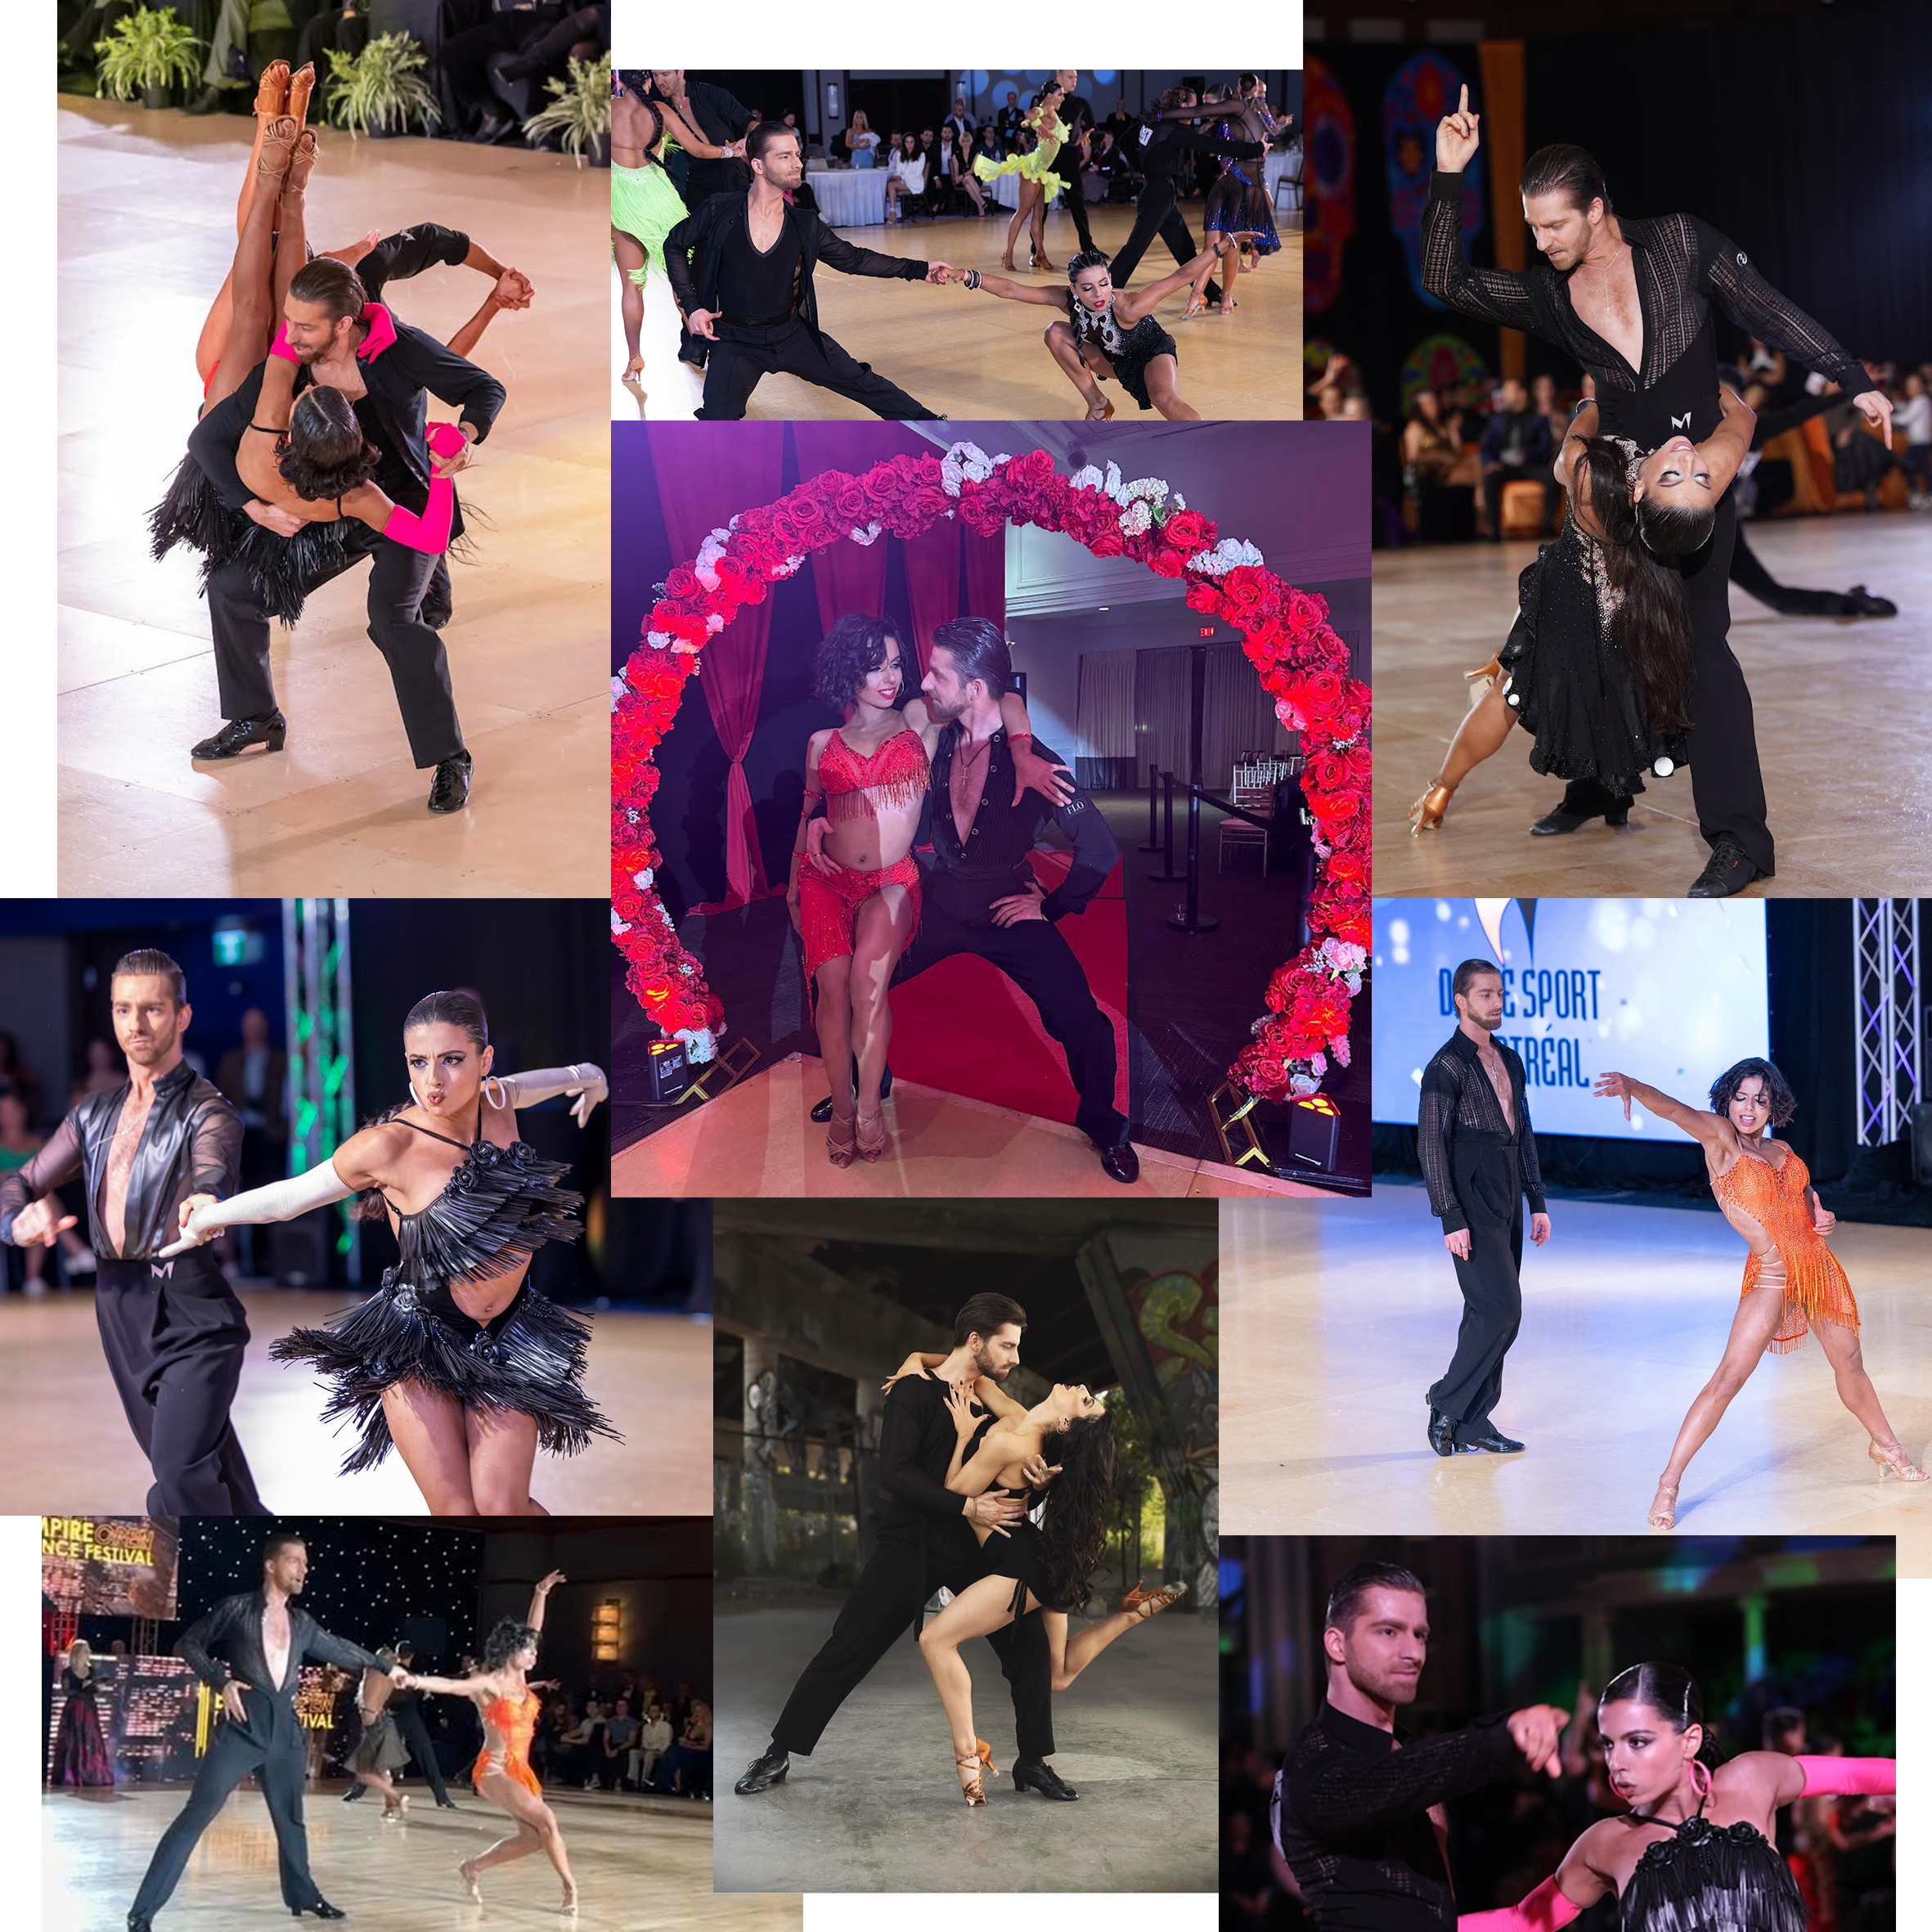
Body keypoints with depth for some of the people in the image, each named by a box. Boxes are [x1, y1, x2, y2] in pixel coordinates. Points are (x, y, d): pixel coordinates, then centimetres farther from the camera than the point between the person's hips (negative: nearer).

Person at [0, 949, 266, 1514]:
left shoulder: (206, 1110, -5)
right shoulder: (94, 1112, 15)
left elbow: (213, 1169, -27)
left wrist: (207, 1202, -53)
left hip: (191, 1304, -6)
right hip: (119, 1308, 7)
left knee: (183, 1473, -22)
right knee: (187, 1469, 15)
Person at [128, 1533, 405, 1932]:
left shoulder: (301, 1622, 14)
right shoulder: (237, 1608, -1)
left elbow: (339, 1649, 28)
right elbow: (189, 1642, 3)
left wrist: (385, 1665, 34)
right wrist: (221, 1680, -9)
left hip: (284, 1728, 6)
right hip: (243, 1724, -6)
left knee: (291, 1817, 16)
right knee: (198, 1813, -11)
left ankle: (303, 1895, 33)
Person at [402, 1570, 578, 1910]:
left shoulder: (519, 1678, 7)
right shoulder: (488, 1684, -13)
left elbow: (532, 1631, 14)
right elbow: (451, 1686, -29)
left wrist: (541, 1594, 14)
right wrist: (415, 1681, -45)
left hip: (520, 1770, 8)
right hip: (495, 1771, -8)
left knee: (533, 1836, 4)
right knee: (546, 1822, -19)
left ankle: (474, 1867, 18)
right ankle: (569, 1886, -11)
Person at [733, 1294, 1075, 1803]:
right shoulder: (914, 1392, -9)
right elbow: (894, 1473, -19)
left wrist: (1033, 1471, -10)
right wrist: (967, 1507, -25)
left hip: (975, 1550, 5)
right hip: (910, 1546, -5)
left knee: (1029, 1644, -3)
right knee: (844, 1651, -3)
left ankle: (1033, 1763, 11)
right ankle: (778, 1756, 9)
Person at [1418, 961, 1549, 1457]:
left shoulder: (1509, 1061, 16)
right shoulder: (1447, 1065, -10)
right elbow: (1431, 1143, -13)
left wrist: (1537, 1202, 16)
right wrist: (1450, 1220, -18)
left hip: (1507, 1204, 8)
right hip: (1472, 1205, -8)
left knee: (1491, 1313, 7)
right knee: (1500, 1308, -14)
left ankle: (1473, 1423, 11)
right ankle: (1448, 1404, -3)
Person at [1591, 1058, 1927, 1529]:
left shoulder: (1781, 1149, 9)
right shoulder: (1719, 1136, -6)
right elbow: (1674, 1109, -26)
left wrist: (1823, 1218, 1)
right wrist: (1631, 1086, -46)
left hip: (1818, 1265, 6)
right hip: (1770, 1277, -6)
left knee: (1849, 1362, 20)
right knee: (1728, 1379, -14)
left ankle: (1885, 1446, 45)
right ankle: (1668, 1485, -11)